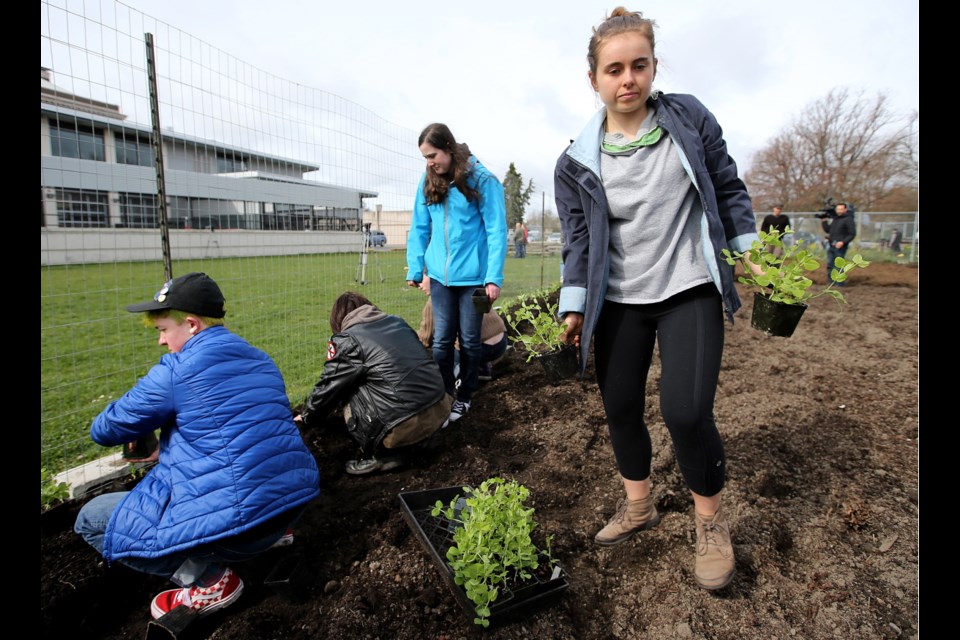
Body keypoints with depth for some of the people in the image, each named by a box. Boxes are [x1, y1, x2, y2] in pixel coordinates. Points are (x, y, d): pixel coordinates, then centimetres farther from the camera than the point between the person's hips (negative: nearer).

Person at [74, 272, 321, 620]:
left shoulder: (177, 369, -10)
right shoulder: (259, 360, 11)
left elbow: (104, 430, 3)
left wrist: (139, 433, 26)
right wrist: (166, 446, 32)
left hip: (239, 522, -8)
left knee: (91, 519, 13)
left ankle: (209, 580, -1)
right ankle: (272, 533, 19)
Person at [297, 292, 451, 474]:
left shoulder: (347, 341, -1)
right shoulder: (398, 322, 17)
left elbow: (328, 387, 8)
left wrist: (306, 416, 28)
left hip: (407, 423, -7)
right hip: (440, 409, 7)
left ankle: (376, 456, 13)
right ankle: (398, 449, 21)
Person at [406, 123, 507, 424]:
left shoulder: (482, 180, -7)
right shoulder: (428, 182, 6)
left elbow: (496, 231, -9)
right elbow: (419, 228, 9)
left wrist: (494, 277, -15)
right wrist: (415, 269, 4)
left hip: (473, 275, -3)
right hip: (440, 275, 3)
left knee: (469, 340, 8)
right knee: (442, 340, 6)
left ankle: (464, 396, 25)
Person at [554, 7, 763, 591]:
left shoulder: (689, 118, 1)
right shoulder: (578, 163, 0)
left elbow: (728, 189, 7)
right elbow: (579, 240, 1)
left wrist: (754, 255, 2)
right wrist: (574, 308, -6)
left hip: (690, 291, -2)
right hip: (619, 302, 2)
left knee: (686, 411, -12)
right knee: (620, 407, 7)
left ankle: (711, 520, 16)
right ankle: (639, 505, 33)